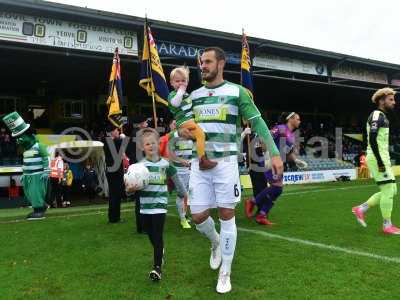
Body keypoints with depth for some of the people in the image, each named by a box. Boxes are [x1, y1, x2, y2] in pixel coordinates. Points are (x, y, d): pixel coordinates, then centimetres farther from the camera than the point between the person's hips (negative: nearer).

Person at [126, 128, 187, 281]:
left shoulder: (166, 164, -2)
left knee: (158, 236, -7)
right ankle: (160, 252, 43)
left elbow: (176, 179, 10)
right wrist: (130, 188, -29)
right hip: (145, 205, 3)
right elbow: (132, 182, -7)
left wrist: (184, 194, 18)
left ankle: (157, 267, -2)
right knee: (151, 235, 16)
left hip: (159, 205, -2)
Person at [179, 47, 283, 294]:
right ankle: (216, 242, 37)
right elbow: (184, 122, 18)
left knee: (227, 216, 2)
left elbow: (257, 123, -4)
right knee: (198, 216, 3)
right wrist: (181, 131, -7)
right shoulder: (194, 95, 12)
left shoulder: (237, 92, -1)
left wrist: (274, 153, -14)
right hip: (199, 163, 4)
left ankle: (225, 274, 17)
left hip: (226, 162, -4)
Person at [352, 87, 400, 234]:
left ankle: (361, 209, 16)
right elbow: (372, 140, -22)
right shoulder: (377, 115, -12)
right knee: (388, 191, -5)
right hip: (377, 158, -10)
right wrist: (380, 162, -22)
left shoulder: (382, 117, 19)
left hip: (383, 158, 10)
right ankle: (387, 225, 5)